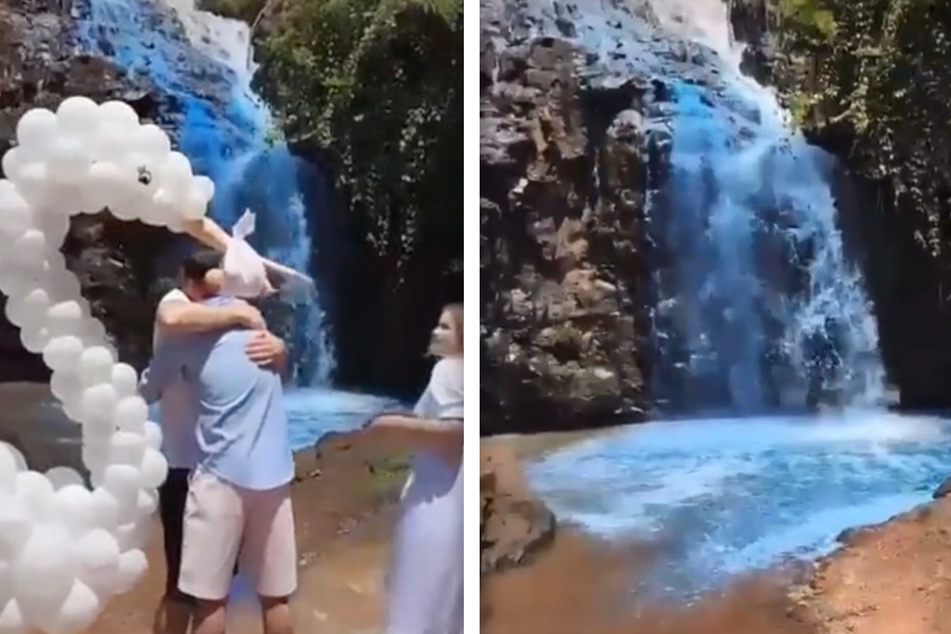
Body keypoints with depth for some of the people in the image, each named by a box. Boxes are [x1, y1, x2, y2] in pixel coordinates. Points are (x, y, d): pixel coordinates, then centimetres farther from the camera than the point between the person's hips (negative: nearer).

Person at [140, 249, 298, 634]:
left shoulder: (185, 333, 0)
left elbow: (147, 392, 10)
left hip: (222, 475, -3)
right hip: (273, 474, 4)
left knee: (210, 596, 6)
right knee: (275, 595, 11)